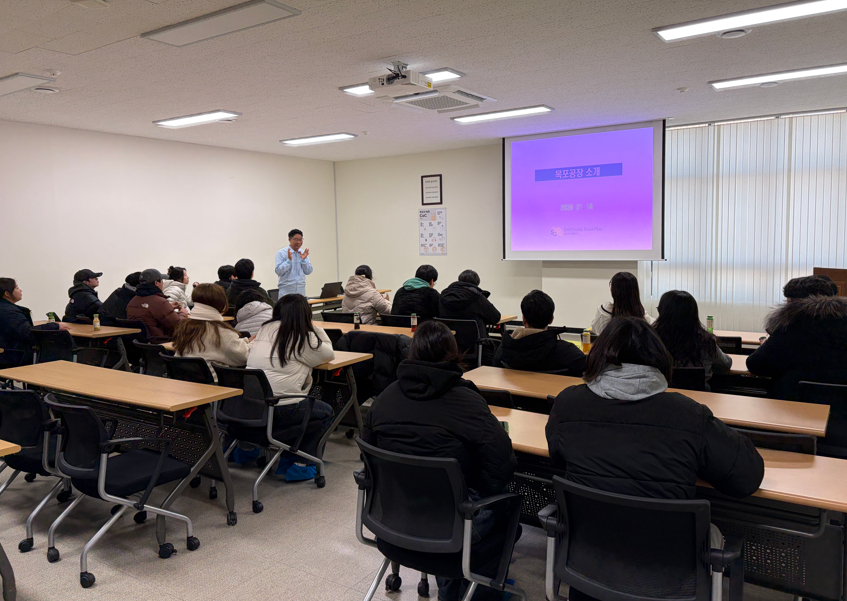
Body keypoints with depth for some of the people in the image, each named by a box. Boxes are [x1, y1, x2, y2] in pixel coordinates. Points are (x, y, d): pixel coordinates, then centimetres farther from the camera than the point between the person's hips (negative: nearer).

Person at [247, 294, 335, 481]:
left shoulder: (264, 329, 11)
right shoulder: (303, 337, -6)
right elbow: (329, 355, 10)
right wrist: (315, 329, 17)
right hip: (280, 411, -7)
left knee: (303, 405, 31)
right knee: (326, 413, 17)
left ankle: (286, 458, 27)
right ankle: (302, 464, 9)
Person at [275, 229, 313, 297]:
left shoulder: (304, 253, 11)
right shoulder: (281, 253, -2)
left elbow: (308, 272, 6)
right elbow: (278, 271, -10)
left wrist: (303, 260, -7)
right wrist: (289, 260, -17)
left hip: (301, 290, 4)